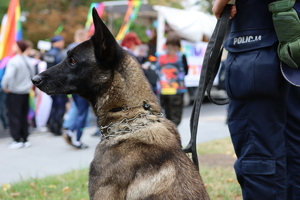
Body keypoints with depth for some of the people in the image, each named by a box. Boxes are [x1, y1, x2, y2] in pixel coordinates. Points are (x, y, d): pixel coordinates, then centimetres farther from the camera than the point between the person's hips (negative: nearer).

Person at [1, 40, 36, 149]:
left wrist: (5, 87, -10)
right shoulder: (29, 61, 4)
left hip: (14, 93, -7)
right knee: (23, 116, 14)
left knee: (14, 116, 1)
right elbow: (32, 76, 14)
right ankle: (25, 139, 17)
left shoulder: (13, 61, -18)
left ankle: (17, 140, 1)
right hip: (26, 92, 7)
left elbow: (8, 76, -26)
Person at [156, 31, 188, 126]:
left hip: (163, 91, 4)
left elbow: (158, 71, 8)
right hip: (177, 90, -4)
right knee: (176, 117, -2)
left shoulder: (160, 56, 3)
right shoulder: (181, 57, -7)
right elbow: (185, 71, 3)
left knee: (168, 116, 15)